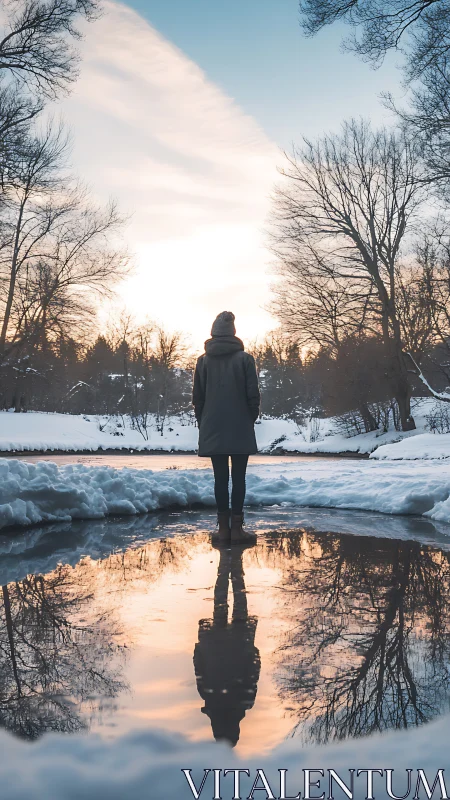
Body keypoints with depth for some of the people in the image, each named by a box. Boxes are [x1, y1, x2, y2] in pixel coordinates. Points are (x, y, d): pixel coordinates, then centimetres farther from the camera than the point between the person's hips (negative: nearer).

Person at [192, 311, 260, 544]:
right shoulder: (245, 358, -4)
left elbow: (197, 398, 3)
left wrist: (203, 423, 14)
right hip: (241, 430, -2)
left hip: (213, 431, 2)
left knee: (220, 477, 6)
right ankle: (237, 528, 2)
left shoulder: (203, 360, 2)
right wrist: (251, 419, 10)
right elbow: (253, 395, -5)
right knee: (238, 477, 2)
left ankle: (223, 528, 8)